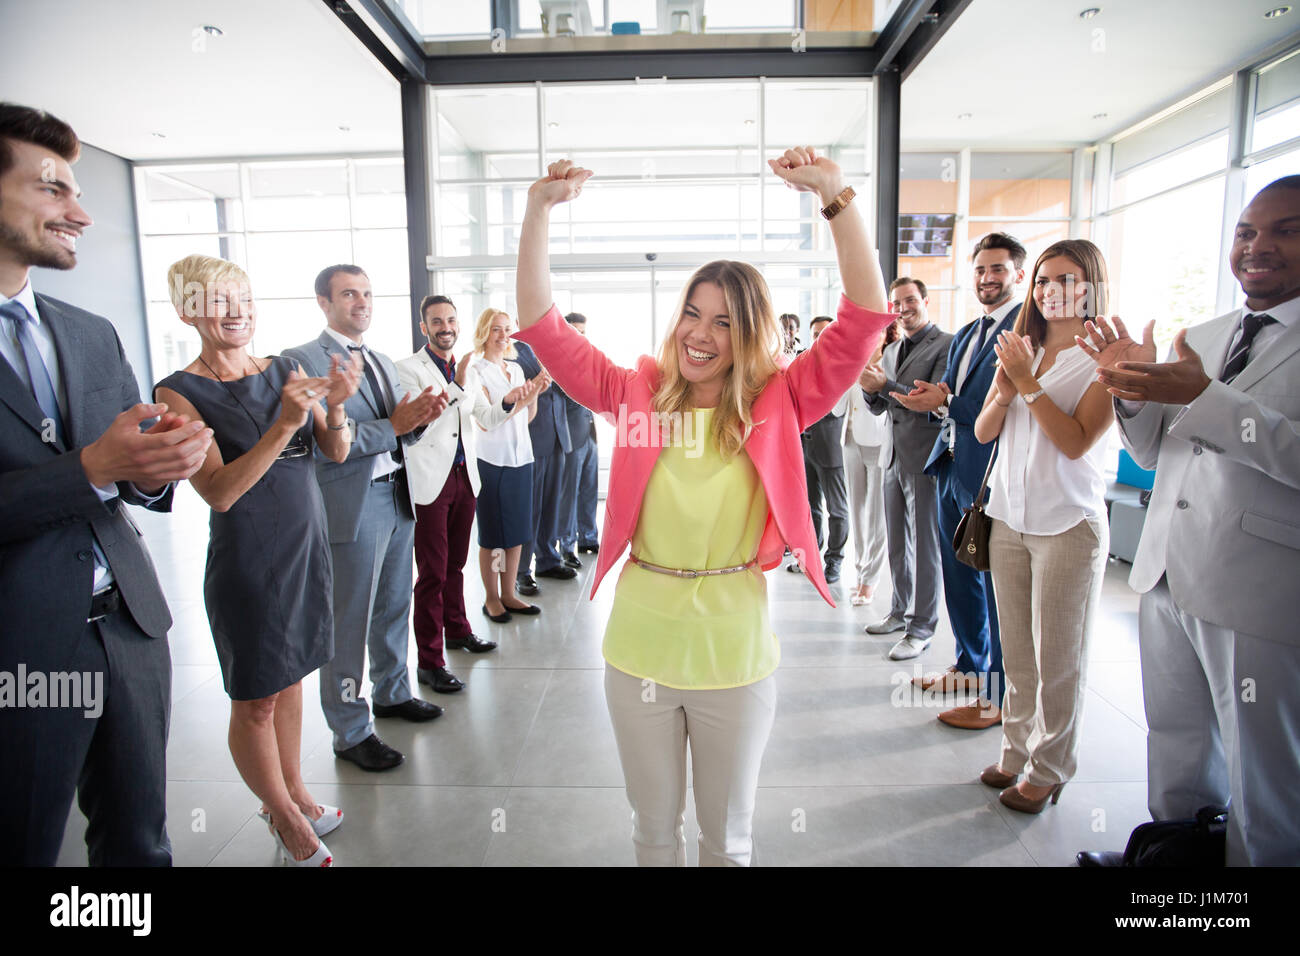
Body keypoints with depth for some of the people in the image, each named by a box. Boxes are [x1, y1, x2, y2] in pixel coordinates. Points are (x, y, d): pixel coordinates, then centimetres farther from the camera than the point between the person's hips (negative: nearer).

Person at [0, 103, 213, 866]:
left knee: (139, 840, 18)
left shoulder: (95, 334, 10)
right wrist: (92, 467, -23)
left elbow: (137, 481, 9)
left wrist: (161, 461, -12)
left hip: (131, 624, 5)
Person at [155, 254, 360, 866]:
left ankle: (293, 794, 34)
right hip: (247, 559, -5)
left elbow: (337, 453, 0)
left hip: (307, 547, 5)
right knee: (256, 700, 8)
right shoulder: (180, 392, -11)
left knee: (289, 679, 17)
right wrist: (283, 425, -29)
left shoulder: (284, 372, 4)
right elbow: (219, 493, -19)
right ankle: (286, 818, 27)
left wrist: (335, 405, -21)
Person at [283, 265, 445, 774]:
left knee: (394, 607, 19)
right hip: (350, 507, -8)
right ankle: (351, 732, 17)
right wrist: (392, 427, -20)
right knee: (348, 624, 3)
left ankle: (392, 692, 39)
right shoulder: (302, 361, -10)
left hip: (397, 498, 8)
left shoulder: (383, 362, 15)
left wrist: (419, 416, -5)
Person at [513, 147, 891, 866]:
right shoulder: (639, 393, -3)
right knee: (654, 828, 24)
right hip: (639, 650, 1)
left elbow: (865, 318, -14)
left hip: (735, 654, -1)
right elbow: (541, 326, -8)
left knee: (728, 834, 22)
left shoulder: (778, 404, -6)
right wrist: (539, 210, -17)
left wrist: (834, 197, -22)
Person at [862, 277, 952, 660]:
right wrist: (871, 389, -5)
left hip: (924, 460, -8)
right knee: (897, 543, 17)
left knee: (924, 546, 1)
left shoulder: (946, 345, -10)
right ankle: (901, 611, 32)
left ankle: (921, 628, 11)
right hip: (894, 457, 8)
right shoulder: (891, 351, 15)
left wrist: (886, 385, -21)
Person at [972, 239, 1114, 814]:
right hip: (1010, 520, 5)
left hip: (1068, 525, -5)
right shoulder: (1021, 350, 10)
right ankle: (1016, 750, 29)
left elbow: (1076, 442, -17)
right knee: (1017, 652, 14)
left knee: (1057, 658, 6)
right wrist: (1005, 389, -13)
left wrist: (1029, 384, -17)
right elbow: (982, 432, 5)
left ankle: (1049, 770, 21)